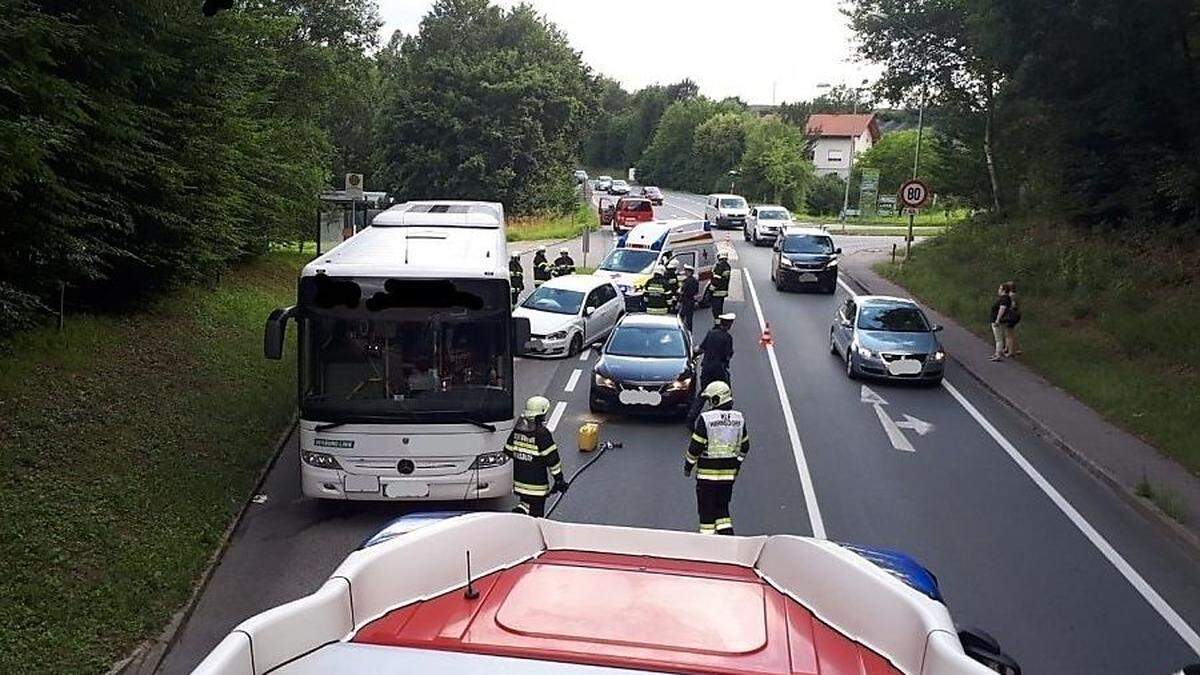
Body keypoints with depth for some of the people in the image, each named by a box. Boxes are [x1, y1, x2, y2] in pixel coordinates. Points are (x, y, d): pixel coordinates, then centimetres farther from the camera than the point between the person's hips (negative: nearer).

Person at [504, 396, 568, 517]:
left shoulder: (517, 430, 2)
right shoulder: (542, 433, -18)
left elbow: (508, 451, 12)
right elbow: (552, 458, -16)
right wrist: (559, 479, -9)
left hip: (519, 480, 6)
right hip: (537, 483, -6)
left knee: (525, 502, 23)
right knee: (536, 513, 3)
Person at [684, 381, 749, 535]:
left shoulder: (706, 418, -15)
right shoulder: (739, 418, 3)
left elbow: (695, 446, -12)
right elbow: (744, 446, 10)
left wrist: (687, 466, 0)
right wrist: (737, 466, 22)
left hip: (707, 471, -5)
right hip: (729, 471, 5)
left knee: (706, 509, 6)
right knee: (722, 507, 16)